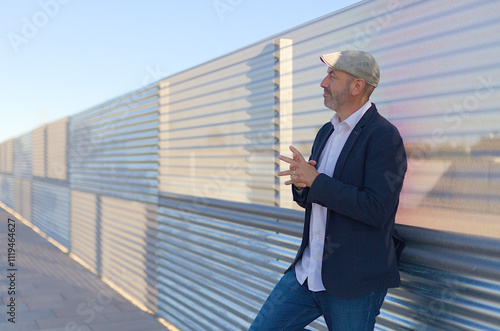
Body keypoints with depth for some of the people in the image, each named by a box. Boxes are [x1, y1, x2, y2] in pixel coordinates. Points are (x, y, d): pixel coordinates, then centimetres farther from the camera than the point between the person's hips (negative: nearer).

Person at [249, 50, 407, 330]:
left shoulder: (384, 136, -14)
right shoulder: (326, 132, 13)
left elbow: (377, 209, -24)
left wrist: (316, 180, -20)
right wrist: (301, 182, -6)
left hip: (354, 281, -8)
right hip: (308, 272, 8)